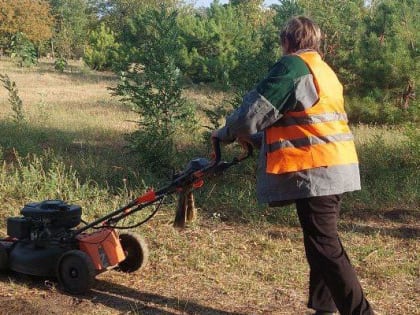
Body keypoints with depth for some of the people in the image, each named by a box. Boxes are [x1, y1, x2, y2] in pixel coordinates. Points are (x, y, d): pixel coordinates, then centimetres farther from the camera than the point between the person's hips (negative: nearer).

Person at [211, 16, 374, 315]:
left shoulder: (293, 65, -8)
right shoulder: (324, 70, 21)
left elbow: (252, 113, -10)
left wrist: (225, 133, 9)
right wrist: (254, 138, 29)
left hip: (314, 171, -9)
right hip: (336, 168, 10)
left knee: (324, 247, -6)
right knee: (324, 243, 16)